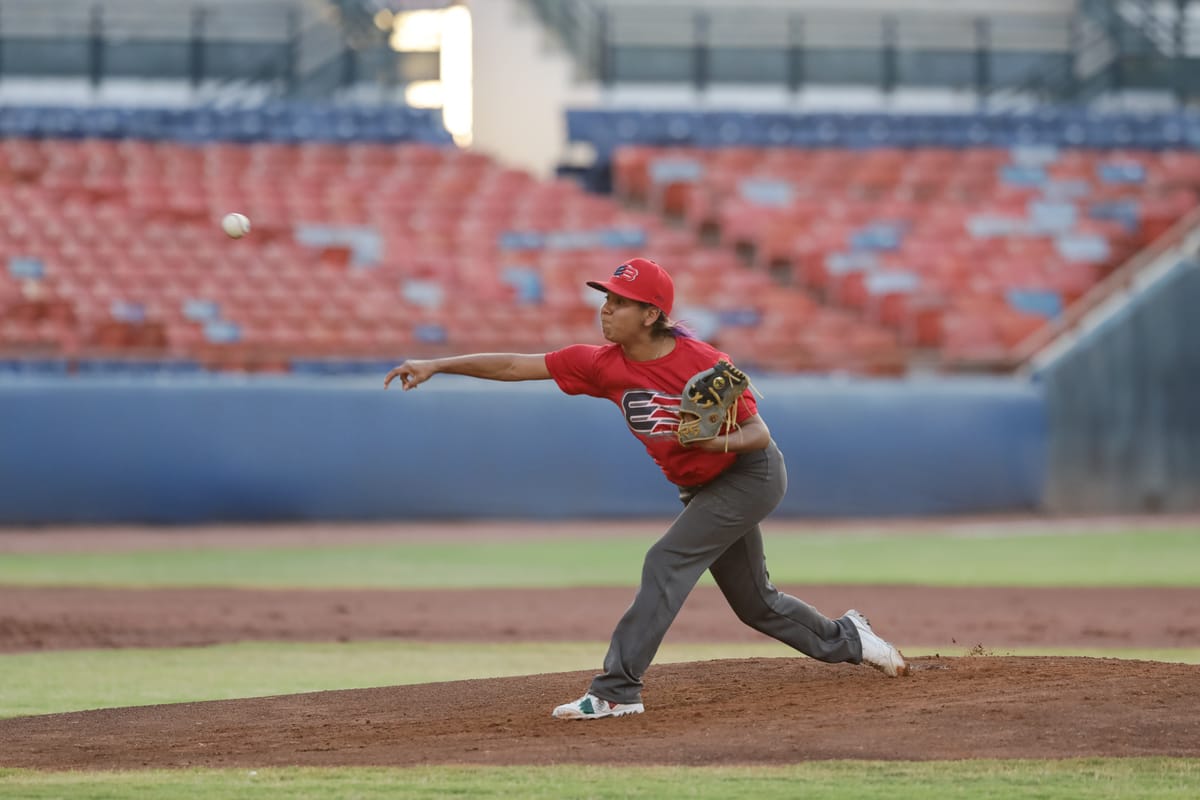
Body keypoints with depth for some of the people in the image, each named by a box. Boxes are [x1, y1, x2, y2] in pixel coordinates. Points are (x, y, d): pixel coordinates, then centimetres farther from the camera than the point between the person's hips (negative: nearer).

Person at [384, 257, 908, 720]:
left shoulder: (704, 362, -26)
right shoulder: (604, 363, -11)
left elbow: (758, 433, -20)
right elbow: (514, 366, -13)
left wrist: (721, 441, -42)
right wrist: (436, 366, -20)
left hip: (752, 475, -7)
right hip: (700, 488, 7)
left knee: (666, 562, -21)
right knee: (753, 601, 16)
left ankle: (617, 690, -22)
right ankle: (845, 638, 40)